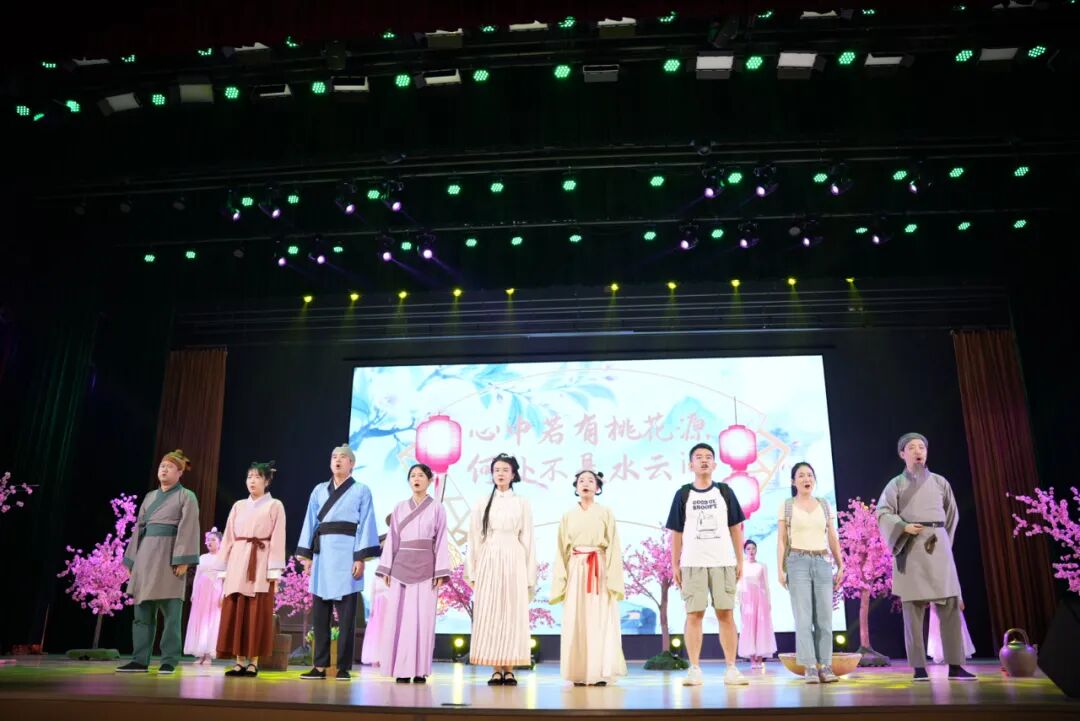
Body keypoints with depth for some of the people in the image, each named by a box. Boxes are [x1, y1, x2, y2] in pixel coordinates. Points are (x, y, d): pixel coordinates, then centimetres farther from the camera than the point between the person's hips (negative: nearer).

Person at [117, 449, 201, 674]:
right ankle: (140, 660, 11)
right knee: (142, 610, 5)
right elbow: (139, 528, 18)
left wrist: (183, 560, -16)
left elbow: (188, 530, -7)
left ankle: (169, 661, 1)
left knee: (170, 612, -4)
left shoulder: (186, 497, 1)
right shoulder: (149, 497, 18)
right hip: (146, 555, 6)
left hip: (169, 555, -6)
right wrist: (131, 560, 12)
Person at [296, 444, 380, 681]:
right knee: (320, 612, 4)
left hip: (347, 552, -4)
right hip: (323, 553, 4)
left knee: (346, 614, -2)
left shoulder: (361, 491, 5)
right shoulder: (319, 490, 15)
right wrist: (306, 555, 4)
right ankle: (320, 666, 11)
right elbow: (311, 522, 13)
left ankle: (344, 667, 4)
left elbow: (366, 525, -2)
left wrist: (361, 558, -11)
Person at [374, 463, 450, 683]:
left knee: (423, 617, -3)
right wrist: (386, 569, 2)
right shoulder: (399, 508, 11)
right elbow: (392, 540, 10)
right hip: (401, 566, 2)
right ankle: (401, 668, 6)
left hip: (425, 567, -2)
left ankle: (420, 669, 3)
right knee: (399, 616, -1)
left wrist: (440, 572, -8)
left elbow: (441, 542, 0)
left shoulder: (437, 508, 4)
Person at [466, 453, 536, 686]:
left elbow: (527, 540, 5)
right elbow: (475, 539, 7)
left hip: (513, 562, -1)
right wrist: (472, 572, 1)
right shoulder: (482, 504, 8)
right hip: (488, 562, 1)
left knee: (513, 613, -1)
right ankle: (496, 670, 6)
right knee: (489, 614, 0)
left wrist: (530, 577, 1)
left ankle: (509, 669, 6)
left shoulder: (522, 504, 6)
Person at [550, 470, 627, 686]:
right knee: (575, 622, 0)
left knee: (600, 621, -3)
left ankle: (600, 672, 3)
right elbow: (562, 551, 8)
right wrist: (560, 581, 0)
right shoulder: (568, 515, 10)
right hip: (575, 571, 2)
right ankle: (579, 674, 7)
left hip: (599, 572, -2)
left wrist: (613, 578, -10)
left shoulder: (606, 513, 4)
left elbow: (614, 549, -1)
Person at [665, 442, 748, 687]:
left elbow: (736, 528, 10)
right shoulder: (683, 494, 6)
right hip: (692, 563, -1)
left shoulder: (724, 491, 8)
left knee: (725, 614, 1)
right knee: (694, 614, -1)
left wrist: (740, 560, 5)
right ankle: (694, 669, 4)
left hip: (724, 562, 1)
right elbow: (676, 532, 7)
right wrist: (674, 565, 2)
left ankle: (731, 669, 8)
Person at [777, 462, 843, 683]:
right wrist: (780, 569, -7)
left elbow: (833, 539, 12)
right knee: (804, 617, -5)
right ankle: (810, 667, -2)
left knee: (824, 617, 1)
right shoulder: (786, 506, 3)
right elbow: (781, 540, 0)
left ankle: (825, 666, 6)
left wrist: (840, 566, 5)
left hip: (822, 563, 3)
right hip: (798, 562, -3)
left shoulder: (825, 505, 11)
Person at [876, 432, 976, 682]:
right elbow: (883, 514, -4)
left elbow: (952, 514, 20)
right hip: (910, 549, -2)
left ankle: (955, 665, 1)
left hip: (938, 546, 2)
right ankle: (919, 667, -1)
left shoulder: (940, 482, 14)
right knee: (913, 608, -3)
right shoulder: (896, 484, 6)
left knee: (950, 604, -4)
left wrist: (942, 540, 14)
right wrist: (904, 527, -20)